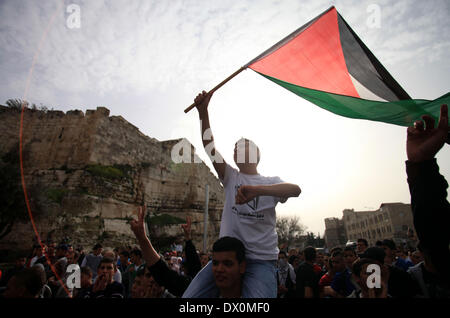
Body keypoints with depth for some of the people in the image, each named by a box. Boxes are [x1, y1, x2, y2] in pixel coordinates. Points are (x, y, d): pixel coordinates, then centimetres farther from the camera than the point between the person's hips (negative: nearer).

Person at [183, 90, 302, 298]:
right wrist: (203, 111, -11)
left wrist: (256, 189, -35)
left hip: (261, 260, -2)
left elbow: (295, 189, -19)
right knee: (190, 296, -5)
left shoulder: (270, 182, 4)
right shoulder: (231, 177, 10)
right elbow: (210, 147, -1)